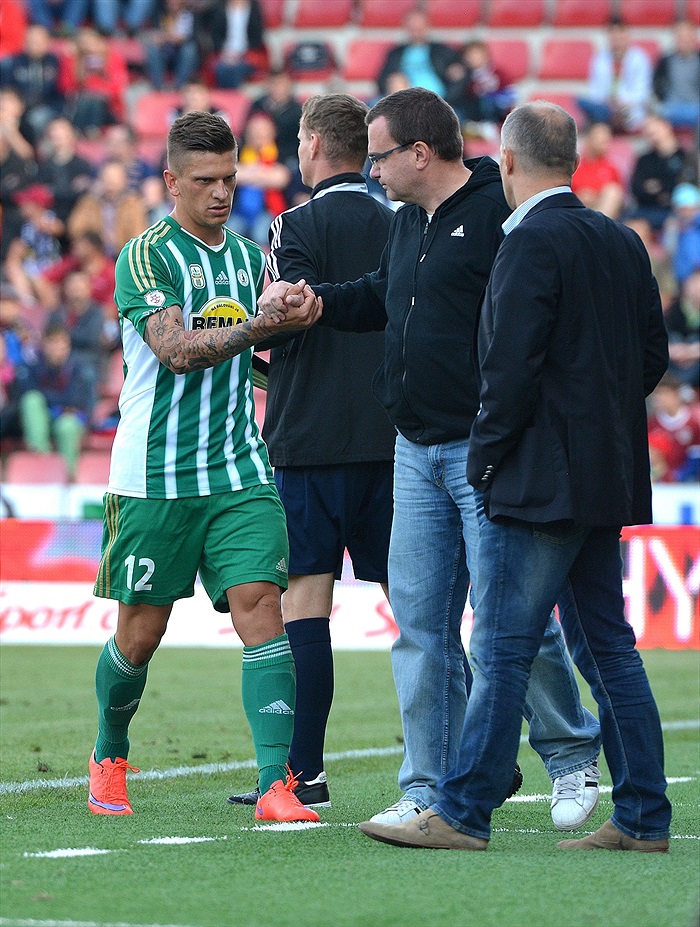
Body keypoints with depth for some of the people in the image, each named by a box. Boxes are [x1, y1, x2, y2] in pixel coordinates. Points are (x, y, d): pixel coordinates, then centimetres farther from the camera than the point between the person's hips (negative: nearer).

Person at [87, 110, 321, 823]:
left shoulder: (249, 255, 13)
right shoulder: (146, 255, -5)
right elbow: (177, 348, -18)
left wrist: (295, 314, 6)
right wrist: (261, 325, -26)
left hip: (240, 471, 4)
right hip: (154, 477, -4)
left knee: (260, 605, -13)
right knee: (140, 632, 5)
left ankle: (276, 784, -18)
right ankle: (109, 758, 32)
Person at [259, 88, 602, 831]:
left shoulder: (502, 216, -13)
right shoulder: (408, 221, 15)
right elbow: (381, 298, 33)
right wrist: (316, 300, 16)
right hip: (416, 454, 8)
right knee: (419, 623, 6)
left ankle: (572, 757, 13)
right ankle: (428, 787, 10)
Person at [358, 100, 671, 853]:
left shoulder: (531, 245, -14)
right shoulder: (622, 242, 12)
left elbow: (513, 367, -19)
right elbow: (652, 354, 16)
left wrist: (486, 457, -8)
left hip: (541, 477, -9)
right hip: (609, 477, 9)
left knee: (502, 648, -6)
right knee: (605, 645, 11)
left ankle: (462, 813, -4)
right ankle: (642, 817, 12)